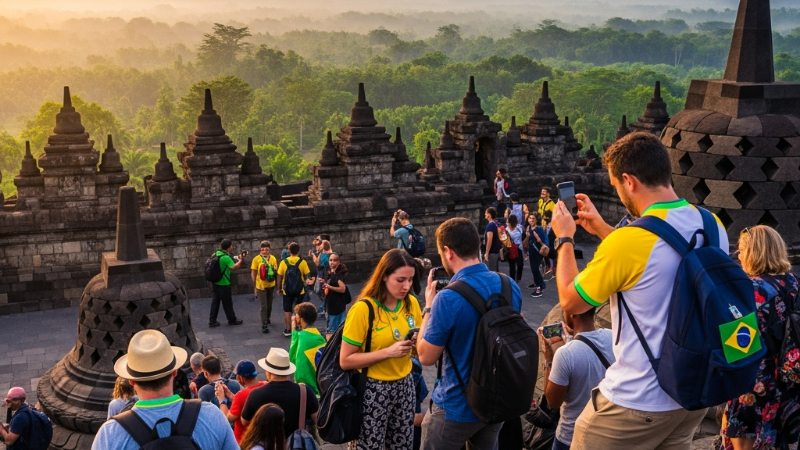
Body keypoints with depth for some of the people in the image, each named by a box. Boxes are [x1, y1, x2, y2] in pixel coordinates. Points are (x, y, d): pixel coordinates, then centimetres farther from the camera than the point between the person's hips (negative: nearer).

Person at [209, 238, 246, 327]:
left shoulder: (216, 254, 3)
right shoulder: (226, 257, -22)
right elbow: (233, 267, -30)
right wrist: (241, 260, -17)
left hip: (215, 282, 7)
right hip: (223, 284, -7)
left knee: (215, 302, 12)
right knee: (227, 303, 8)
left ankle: (212, 321, 13)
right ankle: (232, 320, 22)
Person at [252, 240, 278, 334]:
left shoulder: (273, 258, -2)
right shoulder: (256, 259, -10)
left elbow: (276, 272, 9)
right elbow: (253, 273, -5)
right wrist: (255, 286, -5)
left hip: (271, 285, 3)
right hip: (261, 286, -3)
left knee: (269, 305, 18)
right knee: (264, 307, -3)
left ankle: (268, 319, 42)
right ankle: (264, 325, 2)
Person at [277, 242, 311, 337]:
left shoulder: (284, 262, -7)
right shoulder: (302, 262, -10)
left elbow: (279, 277, -3)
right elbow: (306, 276, -8)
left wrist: (279, 288, 8)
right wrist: (306, 286, 8)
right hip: (300, 290, 0)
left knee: (287, 310, 10)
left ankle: (288, 330, 14)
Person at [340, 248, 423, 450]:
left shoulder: (412, 303, 0)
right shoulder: (363, 309, -17)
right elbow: (345, 361, -16)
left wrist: (417, 343, -10)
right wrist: (388, 352, -24)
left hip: (404, 385, 5)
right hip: (373, 389, -5)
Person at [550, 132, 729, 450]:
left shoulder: (628, 241, -24)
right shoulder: (713, 226, -2)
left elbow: (570, 302, -8)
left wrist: (564, 238, 4)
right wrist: (602, 229, 19)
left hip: (638, 402, -7)